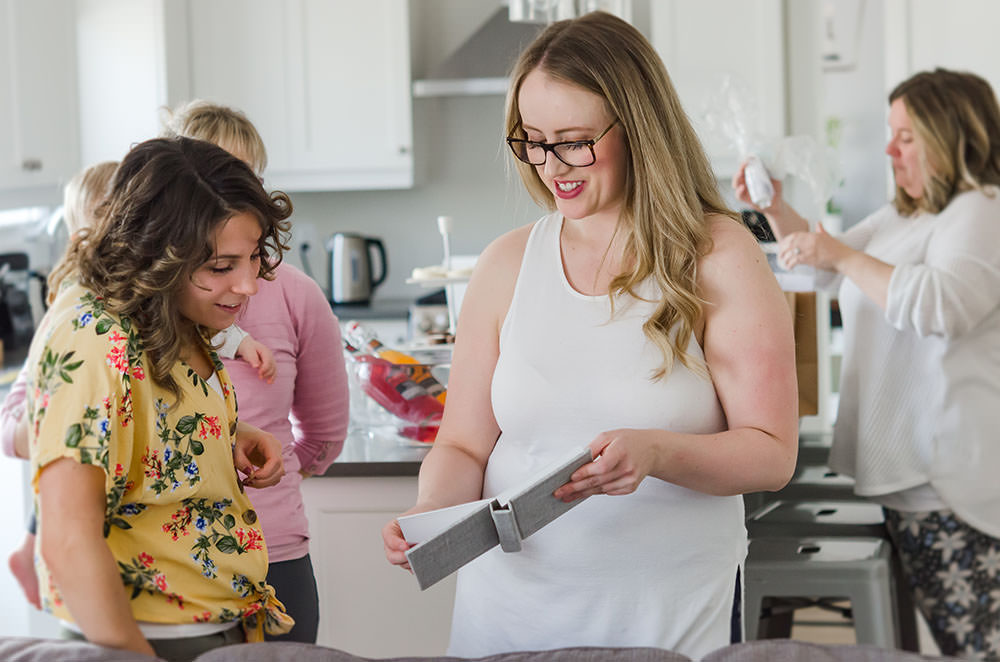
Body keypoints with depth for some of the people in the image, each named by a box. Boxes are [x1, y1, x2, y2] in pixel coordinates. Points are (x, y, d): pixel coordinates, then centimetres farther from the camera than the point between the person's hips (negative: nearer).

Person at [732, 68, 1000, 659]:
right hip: (909, 472, 10)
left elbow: (943, 306, -26)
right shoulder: (902, 216, 22)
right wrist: (776, 210, 18)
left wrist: (842, 256, -20)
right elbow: (826, 267, 34)